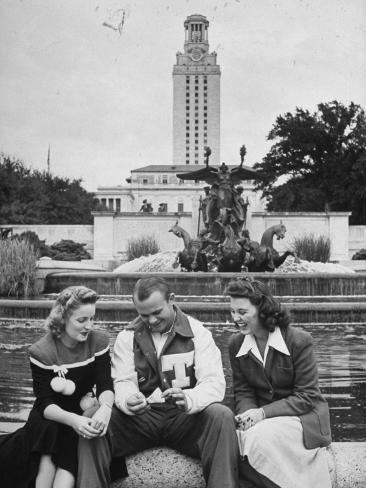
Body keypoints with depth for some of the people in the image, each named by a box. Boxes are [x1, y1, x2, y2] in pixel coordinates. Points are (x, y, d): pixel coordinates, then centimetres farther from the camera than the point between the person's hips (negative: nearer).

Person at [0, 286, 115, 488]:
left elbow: (105, 385, -13)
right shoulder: (41, 351, -16)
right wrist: (73, 420, -40)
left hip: (85, 411, 1)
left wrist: (105, 407, -39)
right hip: (52, 416, -1)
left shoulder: (99, 341, -10)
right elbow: (44, 403, -19)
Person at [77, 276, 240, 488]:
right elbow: (123, 382, -1)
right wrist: (128, 401, -28)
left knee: (222, 416, -32)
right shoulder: (127, 337, 6)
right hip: (139, 418, 2)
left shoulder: (197, 332, -3)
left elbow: (214, 382, -12)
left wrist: (189, 400, -36)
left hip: (186, 417, -1)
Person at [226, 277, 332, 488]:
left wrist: (264, 413, -23)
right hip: (262, 417, 4)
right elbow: (243, 392, 4)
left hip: (302, 416, -4)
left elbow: (306, 396, -13)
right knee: (234, 442, -28)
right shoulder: (236, 344, 0)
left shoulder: (299, 340, -14)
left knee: (260, 438, -33)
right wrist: (249, 414, -19)